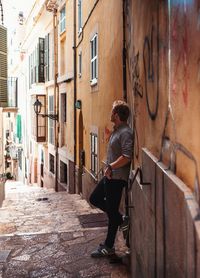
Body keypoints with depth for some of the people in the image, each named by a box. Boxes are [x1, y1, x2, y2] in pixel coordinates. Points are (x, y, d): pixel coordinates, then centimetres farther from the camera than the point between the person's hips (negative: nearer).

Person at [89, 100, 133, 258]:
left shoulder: (125, 133, -18)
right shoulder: (117, 130, 12)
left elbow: (127, 157, -27)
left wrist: (110, 167, -19)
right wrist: (110, 168, 11)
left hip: (117, 178, -10)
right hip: (110, 176, 10)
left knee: (112, 212, 1)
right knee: (95, 199, 19)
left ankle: (109, 248, 14)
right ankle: (120, 220, 26)